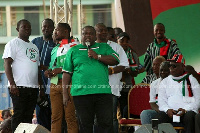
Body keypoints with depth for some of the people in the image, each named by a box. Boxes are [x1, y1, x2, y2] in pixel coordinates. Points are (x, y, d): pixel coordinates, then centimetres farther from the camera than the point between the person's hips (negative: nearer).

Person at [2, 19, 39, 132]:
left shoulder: (34, 47, 22)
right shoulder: (13, 44, 0)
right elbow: (7, 64, -9)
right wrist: (12, 84, -19)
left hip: (33, 87, 7)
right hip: (19, 87, -7)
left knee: (28, 116, 6)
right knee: (19, 115, -8)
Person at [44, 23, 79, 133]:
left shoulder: (74, 46, 1)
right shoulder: (55, 49, 25)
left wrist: (61, 70, -13)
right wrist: (49, 71, 8)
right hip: (54, 84, 7)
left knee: (70, 116, -9)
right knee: (55, 116, 2)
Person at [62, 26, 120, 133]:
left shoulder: (104, 47, 17)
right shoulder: (73, 51, 15)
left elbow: (115, 60, 2)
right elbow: (67, 73, 12)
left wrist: (97, 56, -8)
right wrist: (65, 93, 4)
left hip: (103, 92, 0)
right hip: (81, 92, 0)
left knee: (106, 123, -5)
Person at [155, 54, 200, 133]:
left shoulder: (191, 80, 13)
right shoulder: (165, 82, 21)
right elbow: (161, 101, 13)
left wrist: (185, 109, -12)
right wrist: (167, 110, -10)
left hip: (187, 111, -2)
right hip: (169, 113, 2)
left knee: (189, 117, -36)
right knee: (159, 117, -30)